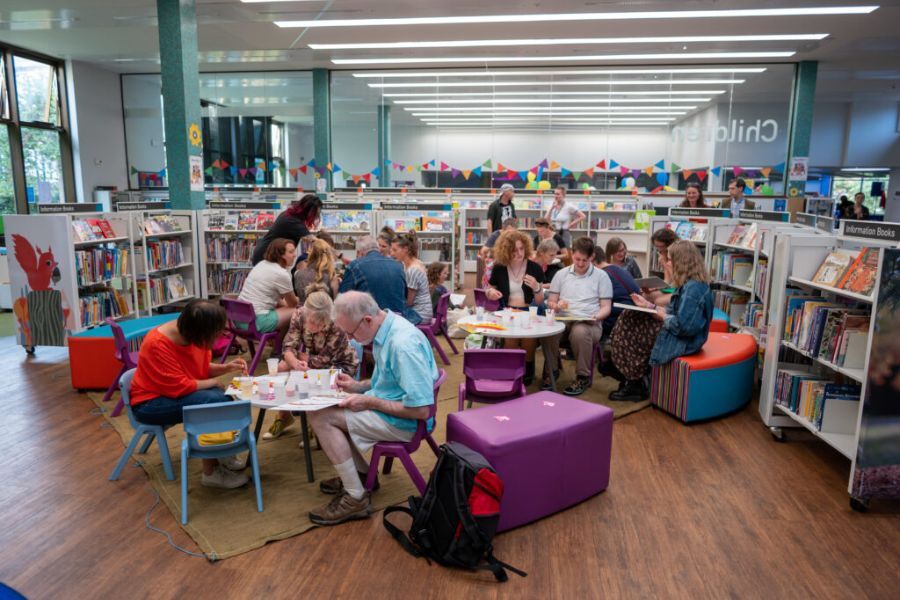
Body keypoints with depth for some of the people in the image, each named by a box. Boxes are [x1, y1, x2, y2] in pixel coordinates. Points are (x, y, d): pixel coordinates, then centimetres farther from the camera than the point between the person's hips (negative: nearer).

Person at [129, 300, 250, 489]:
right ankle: (211, 472, -16)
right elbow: (179, 387, -28)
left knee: (224, 398, -18)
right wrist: (212, 383, -15)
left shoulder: (193, 334, -9)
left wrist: (225, 367, -10)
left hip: (176, 392, 7)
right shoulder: (157, 345, -30)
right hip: (150, 403, -7)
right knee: (213, 402, -28)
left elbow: (202, 369, 7)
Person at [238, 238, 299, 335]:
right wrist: (299, 300, 23)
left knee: (279, 305, 25)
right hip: (256, 322, -9)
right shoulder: (282, 274, -14)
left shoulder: (261, 264, 10)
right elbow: (293, 303, 3)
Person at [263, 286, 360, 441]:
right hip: (313, 359, 5)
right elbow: (289, 347, -23)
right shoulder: (299, 315, -22)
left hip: (341, 365, -5)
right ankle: (283, 417, 5)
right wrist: (295, 362, -43)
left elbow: (326, 359, -28)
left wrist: (303, 357, -21)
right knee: (281, 368, -17)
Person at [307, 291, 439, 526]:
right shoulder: (385, 331, 2)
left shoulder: (404, 344, -28)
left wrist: (369, 402, -20)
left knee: (321, 417, -13)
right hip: (388, 408, 10)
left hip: (404, 422, -10)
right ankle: (361, 474, 22)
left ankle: (355, 498, -4)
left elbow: (421, 410, -28)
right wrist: (357, 386, 4)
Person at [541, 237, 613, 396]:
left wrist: (597, 317, -17)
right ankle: (550, 372, -13)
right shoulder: (561, 274, 16)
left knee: (580, 331, -39)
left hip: (589, 323, -2)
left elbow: (606, 307, 6)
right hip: (563, 319, 2)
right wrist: (555, 306, -9)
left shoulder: (601, 276, 9)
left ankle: (583, 377, -19)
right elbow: (551, 301, 16)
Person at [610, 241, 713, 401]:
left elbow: (683, 326, -30)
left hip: (683, 341, -10)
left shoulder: (692, 287, -26)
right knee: (627, 323, 7)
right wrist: (649, 305, 11)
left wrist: (663, 317, -13)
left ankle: (635, 386, 14)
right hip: (677, 333, 10)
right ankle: (633, 382, 11)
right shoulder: (691, 284, 6)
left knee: (629, 334, -4)